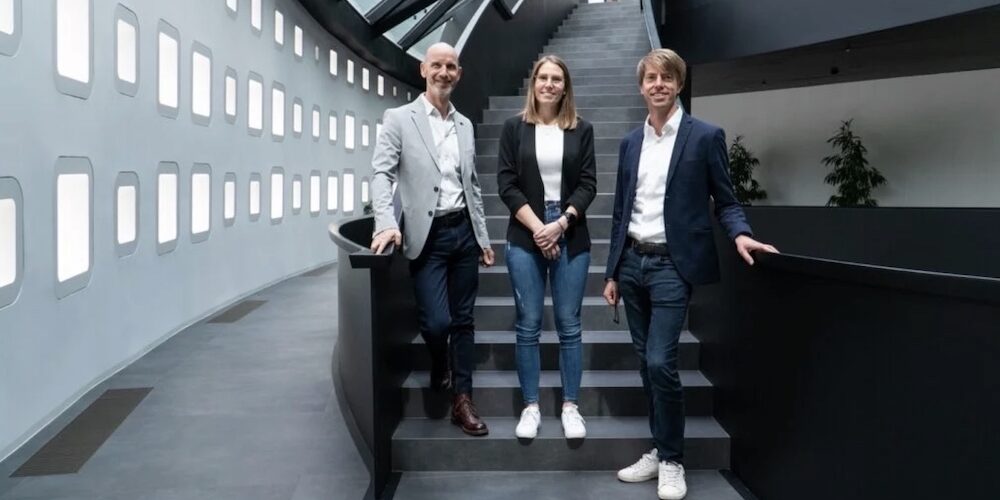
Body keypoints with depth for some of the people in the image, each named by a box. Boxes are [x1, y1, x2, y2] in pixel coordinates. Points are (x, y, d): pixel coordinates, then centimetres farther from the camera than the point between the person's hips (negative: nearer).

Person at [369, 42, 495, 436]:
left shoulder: (465, 125, 12)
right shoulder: (399, 119, -2)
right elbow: (381, 173, -11)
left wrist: (483, 236, 14)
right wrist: (386, 223, -26)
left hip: (463, 231, 5)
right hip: (427, 235, -4)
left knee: (463, 319, 7)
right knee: (437, 321, -10)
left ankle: (462, 401, 17)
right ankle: (439, 368, 24)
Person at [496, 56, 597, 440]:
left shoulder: (581, 130, 7)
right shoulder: (514, 128, 5)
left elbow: (588, 184, 2)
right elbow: (506, 184, 0)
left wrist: (560, 224, -11)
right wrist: (537, 227, -9)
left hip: (571, 237, 1)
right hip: (525, 237, 0)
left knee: (569, 324, 4)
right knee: (528, 325, 3)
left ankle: (570, 406, 14)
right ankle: (531, 407, 14)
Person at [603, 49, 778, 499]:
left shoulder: (705, 136, -3)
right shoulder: (630, 142, 12)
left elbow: (725, 201, 0)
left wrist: (740, 235, -21)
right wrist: (612, 271, 13)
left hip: (672, 265, -5)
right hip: (632, 262, 5)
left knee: (661, 363, -10)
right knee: (646, 363, 10)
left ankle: (672, 461, 9)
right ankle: (660, 451, 25)